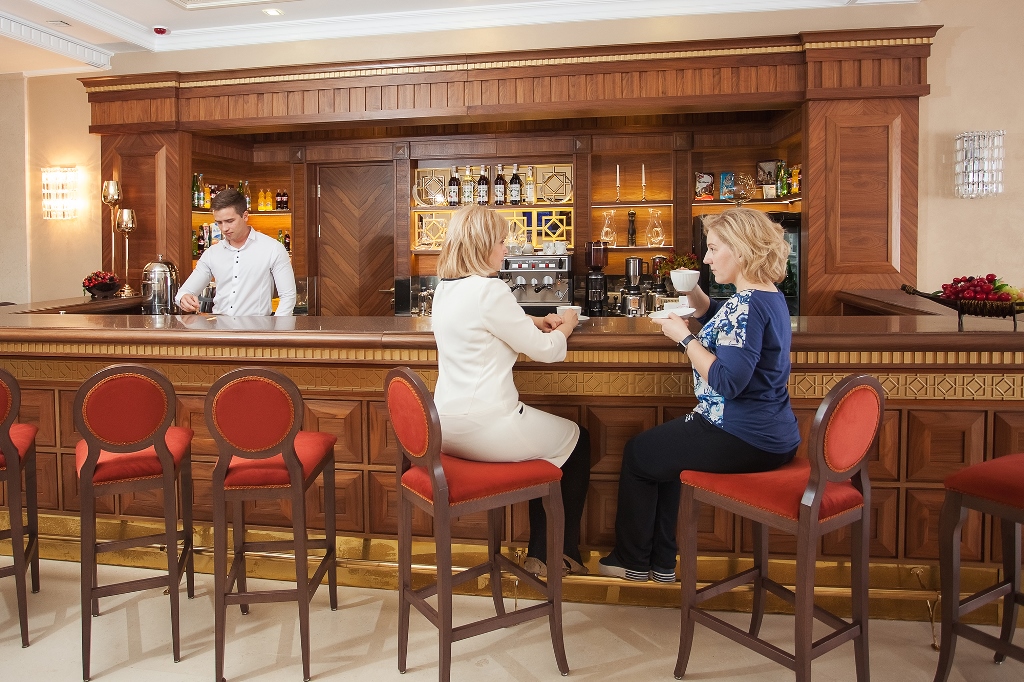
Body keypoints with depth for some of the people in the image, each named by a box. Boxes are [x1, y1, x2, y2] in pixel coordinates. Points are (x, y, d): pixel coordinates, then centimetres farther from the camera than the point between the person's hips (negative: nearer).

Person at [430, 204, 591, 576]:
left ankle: (541, 553, 31)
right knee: (578, 441, 16)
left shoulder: (445, 289, 8)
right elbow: (545, 351, -12)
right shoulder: (489, 290, -20)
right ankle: (560, 553, 30)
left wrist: (537, 321, 15)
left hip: (449, 426, 9)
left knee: (550, 438, 28)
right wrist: (566, 326, 8)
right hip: (484, 427, -9)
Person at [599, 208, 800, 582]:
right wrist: (695, 295, 10)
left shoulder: (747, 303, -23)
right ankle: (661, 562, 29)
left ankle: (633, 560, 25)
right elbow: (726, 328, 27)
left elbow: (728, 382, -29)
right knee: (662, 447, 25)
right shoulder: (768, 296, 10)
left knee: (638, 453, 6)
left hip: (743, 439, -11)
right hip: (767, 434, 11)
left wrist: (684, 336, -19)